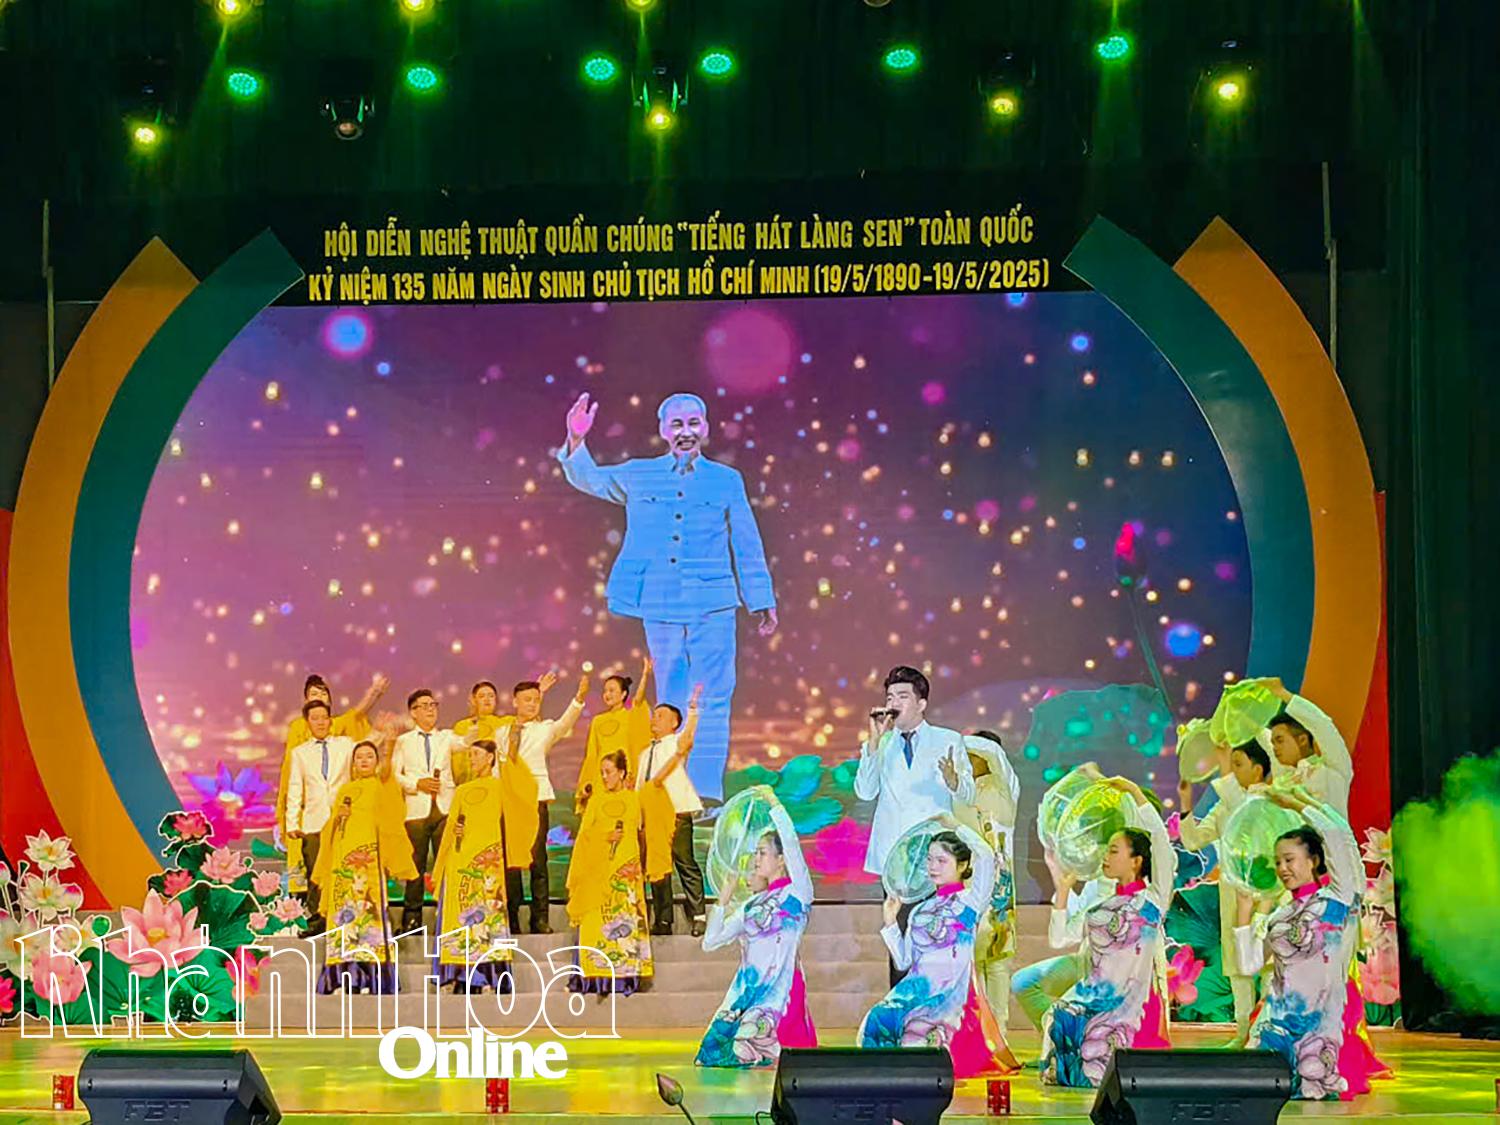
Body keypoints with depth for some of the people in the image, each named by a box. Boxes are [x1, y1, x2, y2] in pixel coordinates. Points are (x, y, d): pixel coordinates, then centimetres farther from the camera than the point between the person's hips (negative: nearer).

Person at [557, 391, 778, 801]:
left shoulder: (727, 480, 7)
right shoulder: (639, 476, 10)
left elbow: (747, 547, 10)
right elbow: (586, 478, 17)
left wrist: (762, 602, 10)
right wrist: (576, 440, -2)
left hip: (712, 608, -1)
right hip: (660, 608, 1)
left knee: (712, 702, -7)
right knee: (670, 705, 6)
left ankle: (706, 795, -5)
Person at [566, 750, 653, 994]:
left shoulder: (632, 799, 11)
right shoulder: (597, 800, 16)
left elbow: (634, 834, 7)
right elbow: (585, 832, 9)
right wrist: (607, 836, -6)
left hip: (623, 866, -2)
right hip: (596, 867, 2)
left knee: (624, 919, -8)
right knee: (594, 920, -6)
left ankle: (623, 976, -11)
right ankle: (594, 976, -8)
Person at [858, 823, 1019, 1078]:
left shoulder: (970, 902, 5)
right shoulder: (919, 911, 22)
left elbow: (985, 856, -11)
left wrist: (955, 826, 1)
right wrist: (891, 922, 10)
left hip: (952, 991, -5)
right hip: (916, 987, 5)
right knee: (875, 1021, -23)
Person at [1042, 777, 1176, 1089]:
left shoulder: (1152, 900, -3)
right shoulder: (1101, 906, 15)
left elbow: (1162, 845, -16)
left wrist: (1136, 794, -14)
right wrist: (1064, 889, 14)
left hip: (1130, 1002, -6)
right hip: (1091, 996, 6)